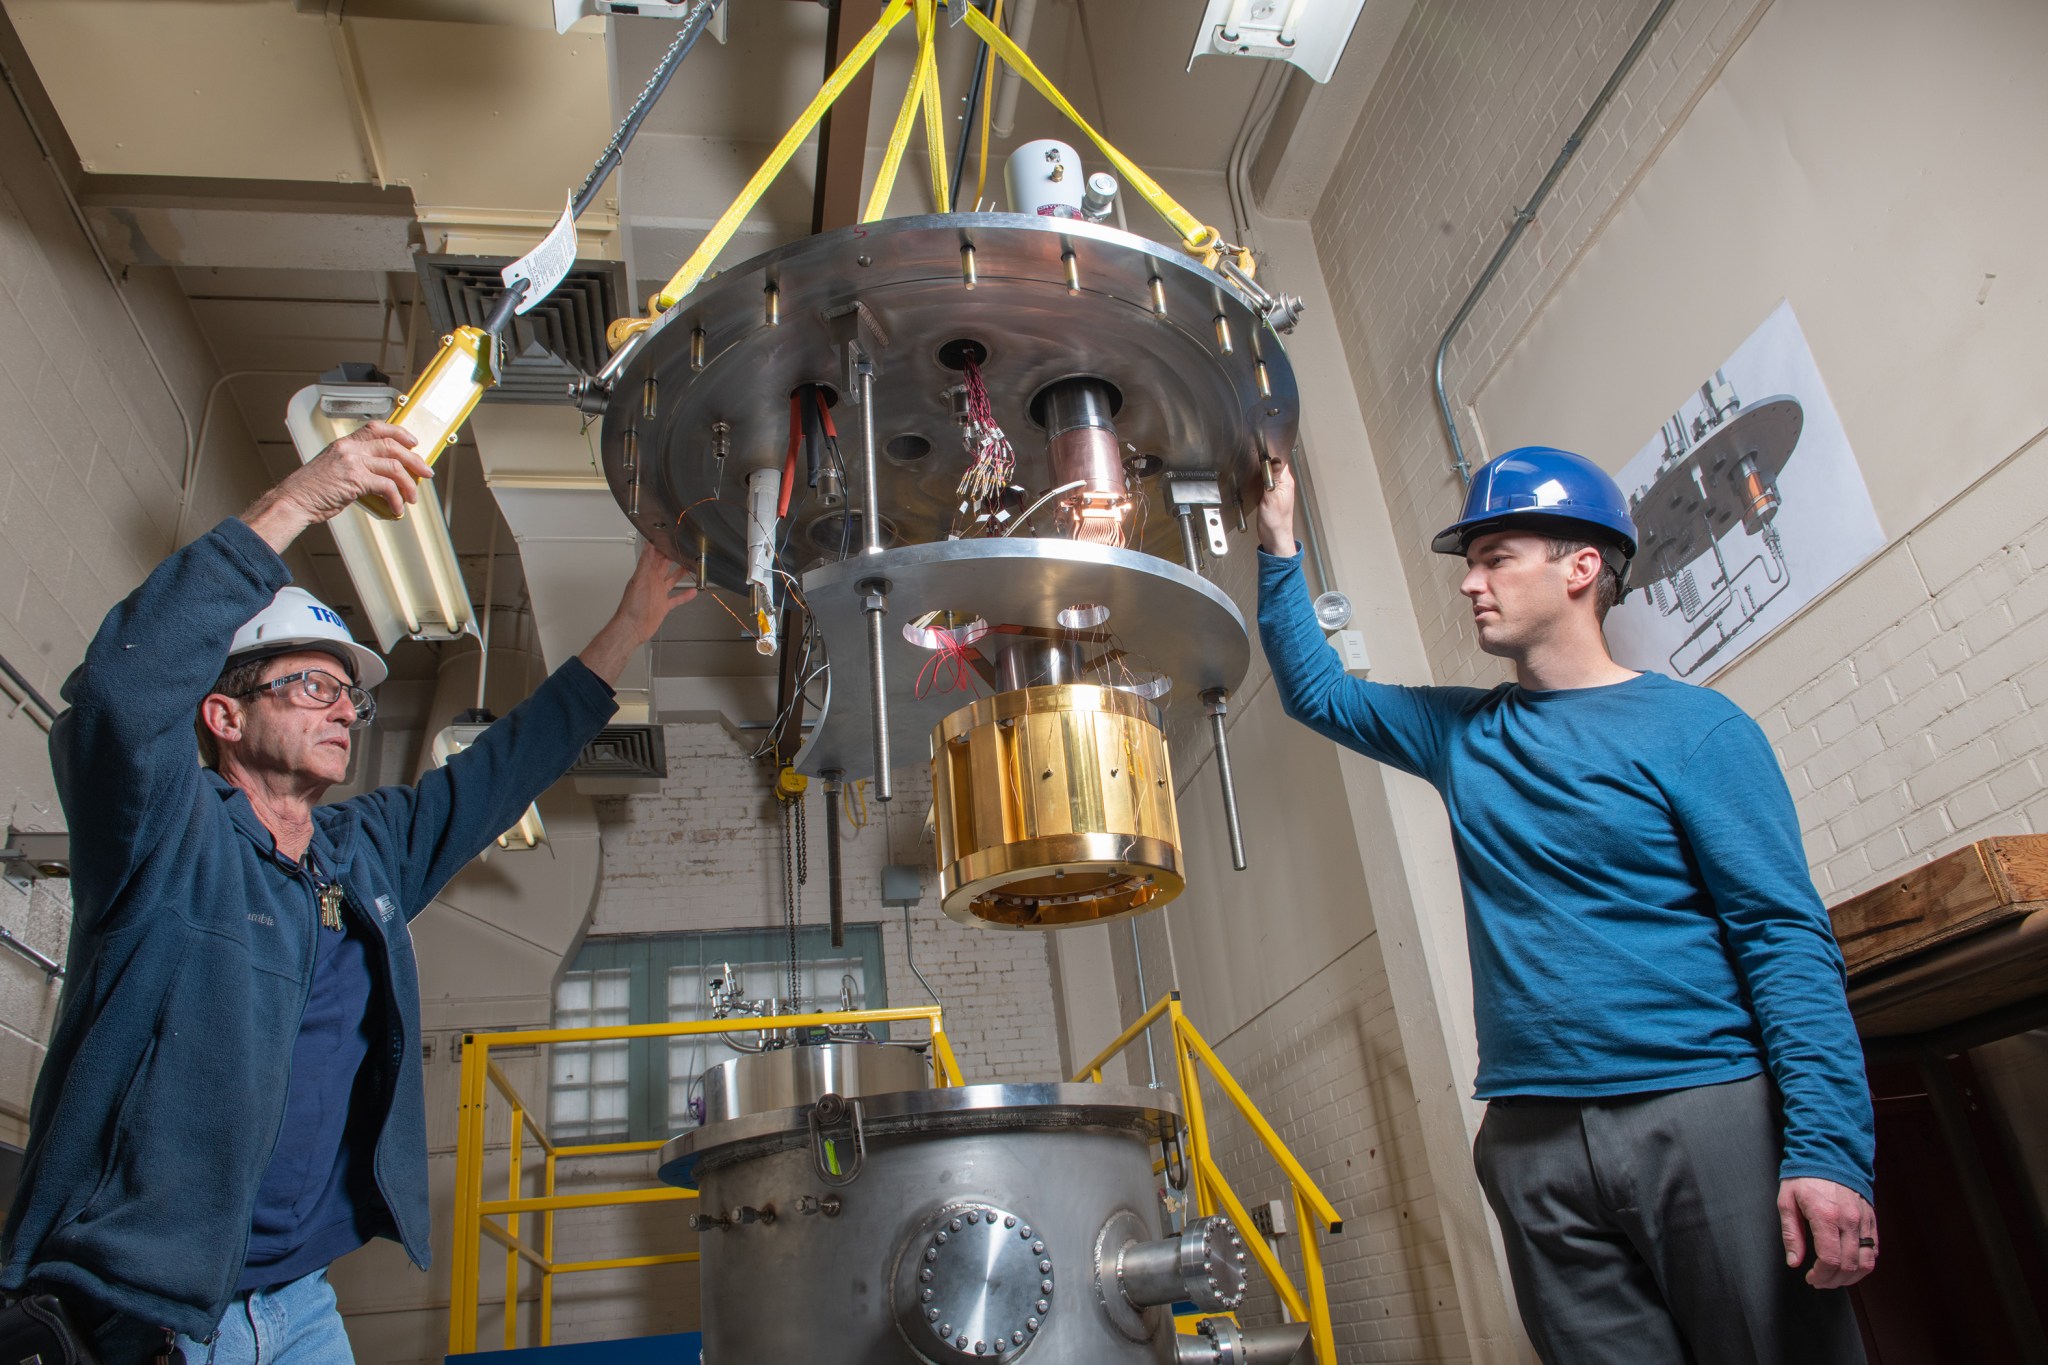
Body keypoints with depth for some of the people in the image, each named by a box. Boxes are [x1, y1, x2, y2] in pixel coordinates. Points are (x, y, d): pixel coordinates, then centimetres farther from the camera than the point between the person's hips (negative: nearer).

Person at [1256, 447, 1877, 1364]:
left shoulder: (1692, 728, -3)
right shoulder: (1463, 733, 12)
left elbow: (1787, 938, -8)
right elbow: (1316, 691, 24)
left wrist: (1829, 1150, -16)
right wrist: (1279, 548, 13)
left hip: (1709, 1115, -4)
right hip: (1534, 1143, 4)